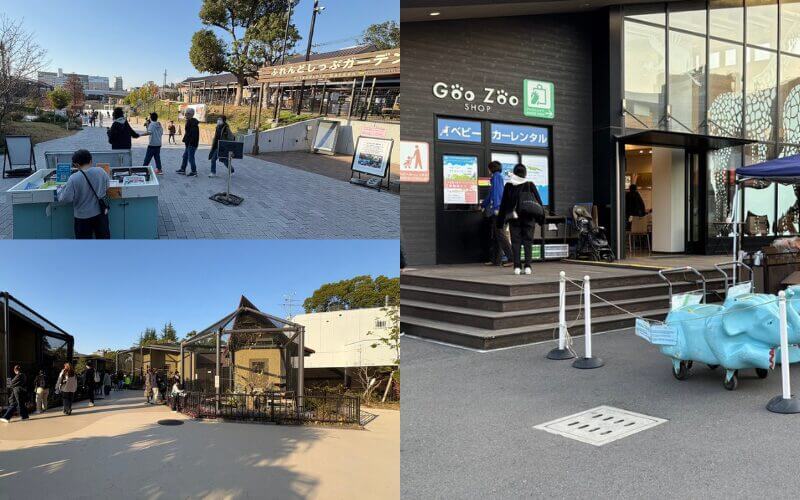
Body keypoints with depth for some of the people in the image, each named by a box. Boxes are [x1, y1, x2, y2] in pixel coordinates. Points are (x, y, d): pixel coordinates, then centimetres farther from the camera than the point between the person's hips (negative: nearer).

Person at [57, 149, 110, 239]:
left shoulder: (74, 179, -19)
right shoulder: (101, 171, -7)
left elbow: (66, 199, -16)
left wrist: (60, 189, 2)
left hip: (83, 217, -3)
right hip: (101, 213, 3)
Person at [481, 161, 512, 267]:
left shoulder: (496, 176, -4)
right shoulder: (500, 177, 24)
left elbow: (496, 192, -15)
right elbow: (491, 194, 34)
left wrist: (496, 207, -21)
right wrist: (483, 205, 44)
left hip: (498, 209, -9)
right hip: (496, 210, 9)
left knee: (500, 234, -12)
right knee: (494, 235, 8)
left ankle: (512, 257, -15)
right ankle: (496, 260, 9)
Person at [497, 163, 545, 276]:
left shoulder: (508, 186, 1)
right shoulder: (530, 185, -1)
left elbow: (503, 204, 4)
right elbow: (539, 201, 1)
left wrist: (500, 221, 8)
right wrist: (541, 217, 7)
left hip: (514, 218, 0)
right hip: (529, 217, 0)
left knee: (515, 242, 3)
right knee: (528, 241, 4)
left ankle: (517, 267, -3)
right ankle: (527, 266, -3)